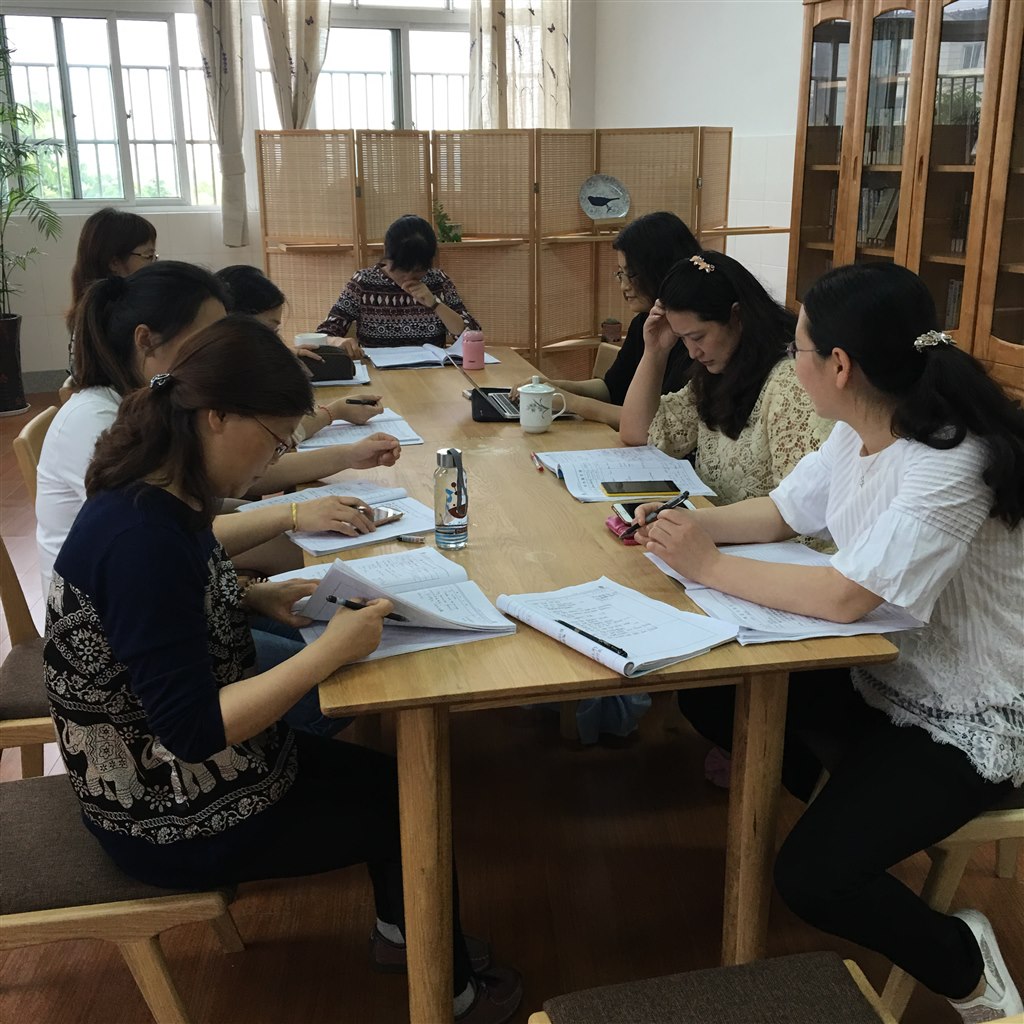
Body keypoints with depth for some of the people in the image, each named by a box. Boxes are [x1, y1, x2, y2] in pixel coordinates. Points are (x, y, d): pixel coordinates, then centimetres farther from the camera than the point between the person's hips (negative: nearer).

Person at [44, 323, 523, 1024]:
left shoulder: (163, 499, -5)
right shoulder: (141, 539, -33)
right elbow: (193, 730, -32)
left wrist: (258, 599, -1)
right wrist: (330, 652, -29)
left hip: (174, 769, 8)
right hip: (175, 817, -8)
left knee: (391, 776, 18)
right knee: (413, 806, 6)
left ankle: (399, 932, 42)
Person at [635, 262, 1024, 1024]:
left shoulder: (949, 467, -32)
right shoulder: (857, 435, -4)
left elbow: (845, 597, -35)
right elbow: (779, 513, 5)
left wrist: (710, 566, -26)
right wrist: (690, 524, -12)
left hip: (962, 721, -8)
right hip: (879, 672, 8)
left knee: (811, 876, -18)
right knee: (709, 698, 4)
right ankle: (838, 796, 28)